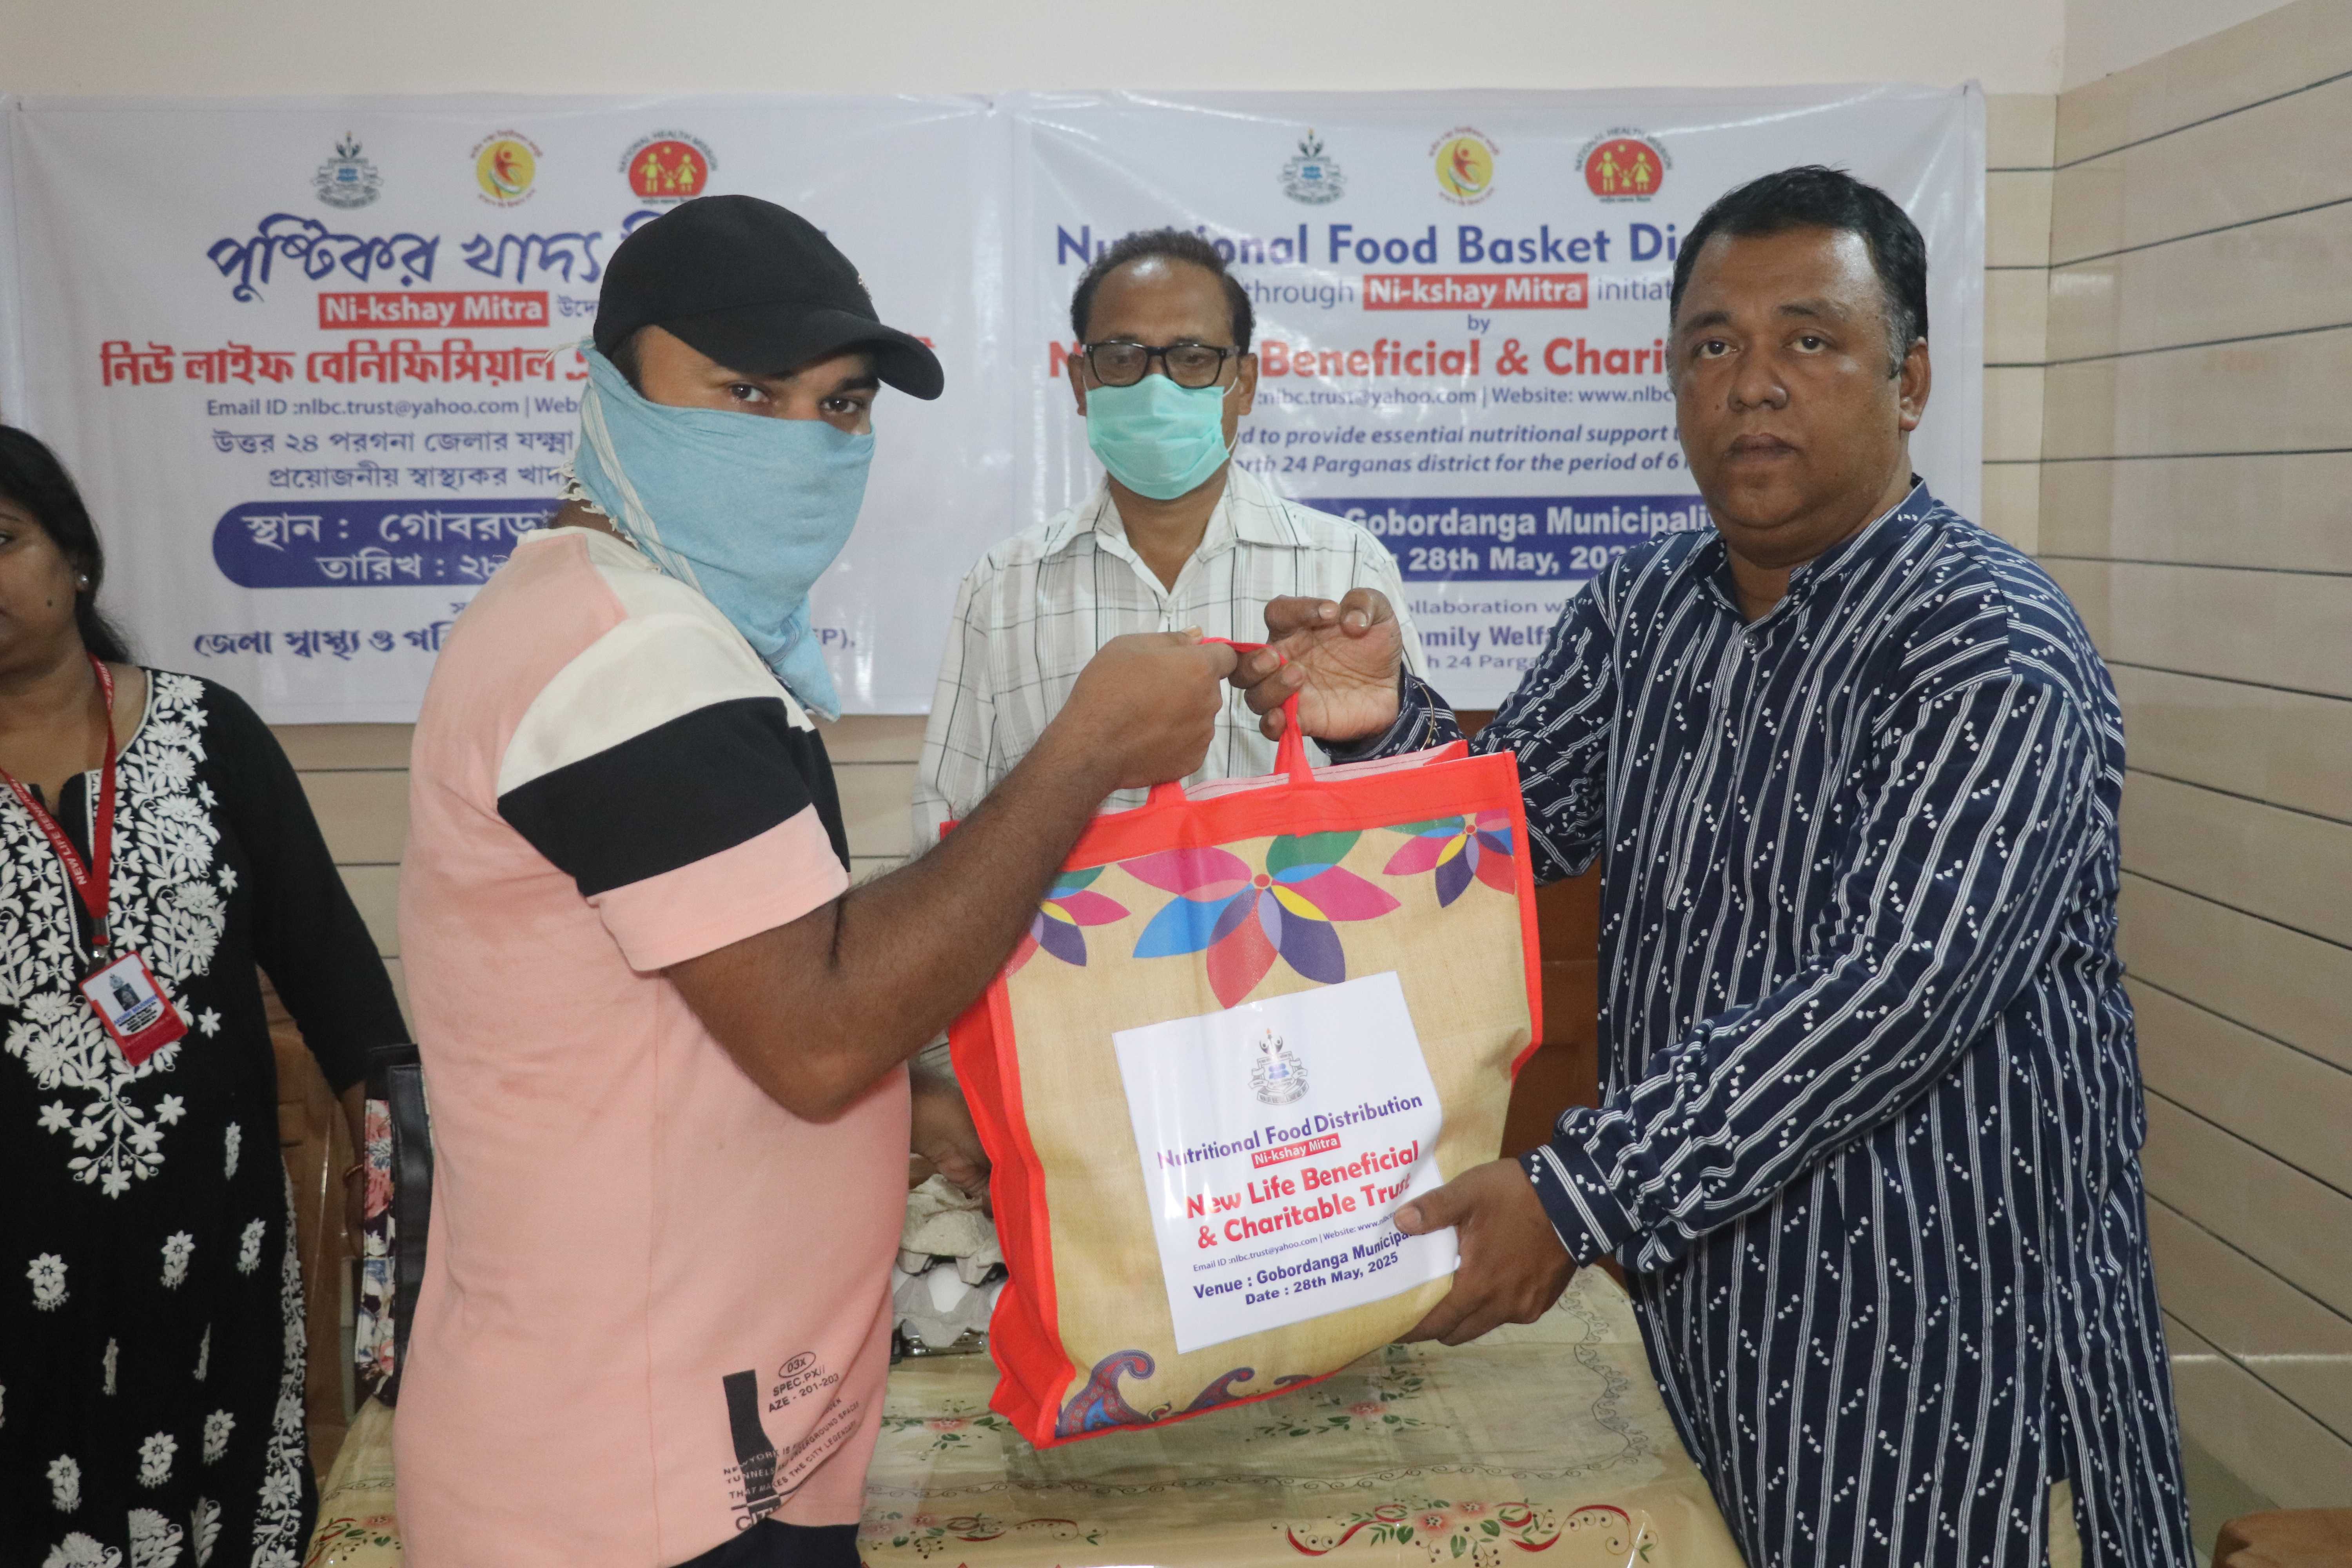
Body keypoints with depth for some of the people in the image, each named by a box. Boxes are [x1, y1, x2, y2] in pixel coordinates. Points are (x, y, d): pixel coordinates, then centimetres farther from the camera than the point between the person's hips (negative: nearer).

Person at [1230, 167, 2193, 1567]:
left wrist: (1581, 1197, -31)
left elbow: (1894, 995, -28)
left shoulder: (1997, 653, -18)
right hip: (1695, 1289, 6)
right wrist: (1385, 725, -17)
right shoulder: (1641, 610, 4)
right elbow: (1515, 822, 5)